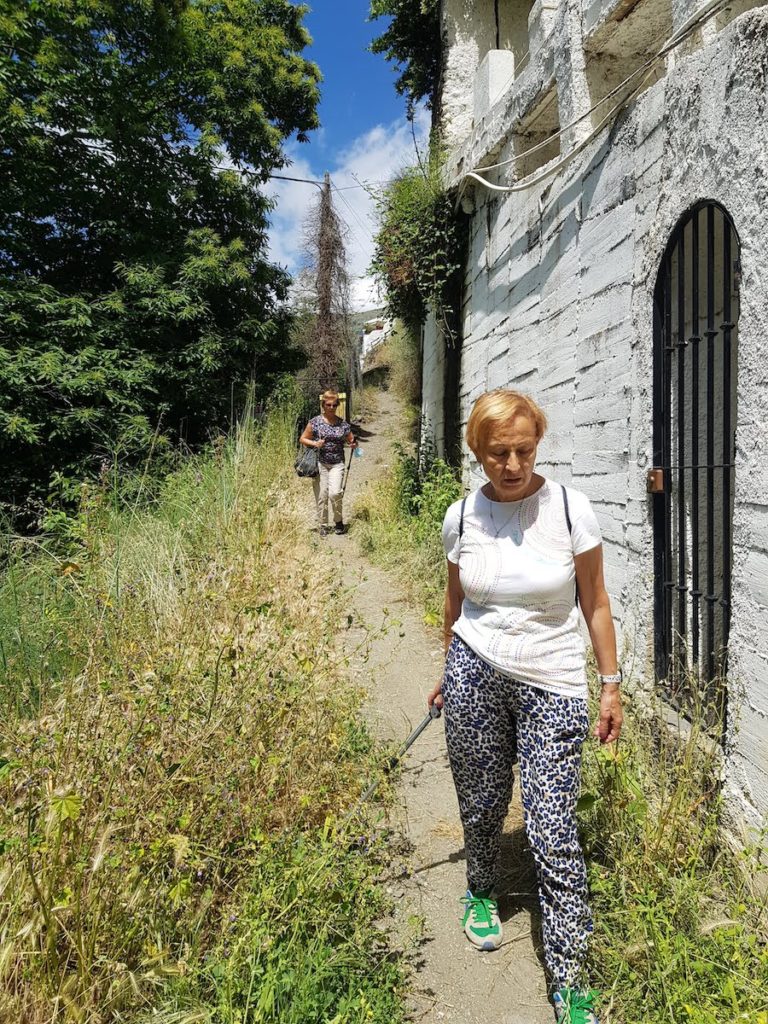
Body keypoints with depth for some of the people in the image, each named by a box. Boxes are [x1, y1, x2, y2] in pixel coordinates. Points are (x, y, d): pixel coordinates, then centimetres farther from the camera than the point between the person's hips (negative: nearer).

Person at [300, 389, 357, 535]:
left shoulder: (343, 424, 6)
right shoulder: (315, 422, 0)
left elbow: (351, 441, 15)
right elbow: (302, 439, 4)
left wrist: (354, 444, -9)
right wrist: (314, 443, -14)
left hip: (337, 464, 1)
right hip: (319, 463, 0)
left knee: (335, 493, -16)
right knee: (321, 495, 0)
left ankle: (338, 521, 7)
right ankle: (321, 525, 17)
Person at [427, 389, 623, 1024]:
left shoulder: (570, 508, -10)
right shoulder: (462, 516, -3)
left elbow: (595, 603, -1)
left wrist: (612, 684, 0)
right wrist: (449, 673, 20)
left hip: (552, 686, -2)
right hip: (475, 676, 2)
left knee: (554, 835, -1)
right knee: (481, 806, 17)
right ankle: (482, 892, 48)